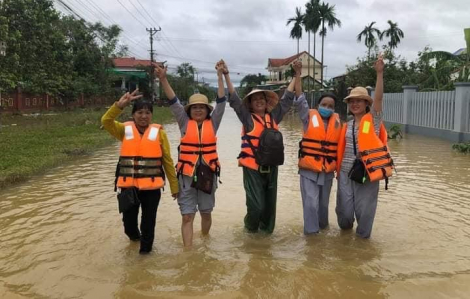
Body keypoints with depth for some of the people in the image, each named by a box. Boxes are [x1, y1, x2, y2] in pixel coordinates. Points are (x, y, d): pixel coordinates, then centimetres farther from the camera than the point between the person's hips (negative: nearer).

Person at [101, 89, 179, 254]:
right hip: (128, 185, 2)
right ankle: (135, 235, 50)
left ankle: (145, 248, 30)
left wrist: (174, 186, 3)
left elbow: (167, 161, 2)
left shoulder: (158, 132, -1)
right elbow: (106, 121, -13)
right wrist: (120, 104, -27)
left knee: (148, 222, 6)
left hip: (151, 185, -2)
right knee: (128, 220, 16)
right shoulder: (125, 130, 4)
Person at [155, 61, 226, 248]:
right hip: (187, 175, -1)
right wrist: (163, 79, -14)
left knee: (206, 213, 17)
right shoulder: (185, 123, 4)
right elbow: (173, 102, -3)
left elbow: (221, 101, -1)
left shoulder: (212, 123, 4)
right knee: (187, 216, -1)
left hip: (208, 174, 1)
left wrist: (220, 76, -6)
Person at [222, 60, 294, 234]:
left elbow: (287, 99, 13)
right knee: (256, 205, -5)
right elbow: (234, 99, -9)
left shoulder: (273, 116, 7)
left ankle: (267, 230, 35)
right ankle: (251, 228, 25)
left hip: (271, 167, 4)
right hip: (253, 168, -4)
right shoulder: (247, 118, -3)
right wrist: (226, 74, -15)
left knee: (270, 203, 14)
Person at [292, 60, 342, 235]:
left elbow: (341, 143, 11)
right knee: (311, 203, -5)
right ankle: (311, 233, 8)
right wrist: (298, 74, -15)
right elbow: (299, 99, -10)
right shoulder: (309, 117, -3)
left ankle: (322, 227, 38)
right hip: (309, 169, -3)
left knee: (324, 203, 17)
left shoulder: (337, 121, 6)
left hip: (328, 170, 3)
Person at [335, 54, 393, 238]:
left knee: (364, 210, 6)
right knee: (344, 209, 8)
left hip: (367, 172, -3)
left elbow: (378, 98, -16)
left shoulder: (373, 119, -1)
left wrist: (379, 73, -24)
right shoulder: (346, 126, 10)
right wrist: (338, 170, 9)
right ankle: (345, 229, 40)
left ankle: (362, 237, 31)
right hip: (346, 173, 3)